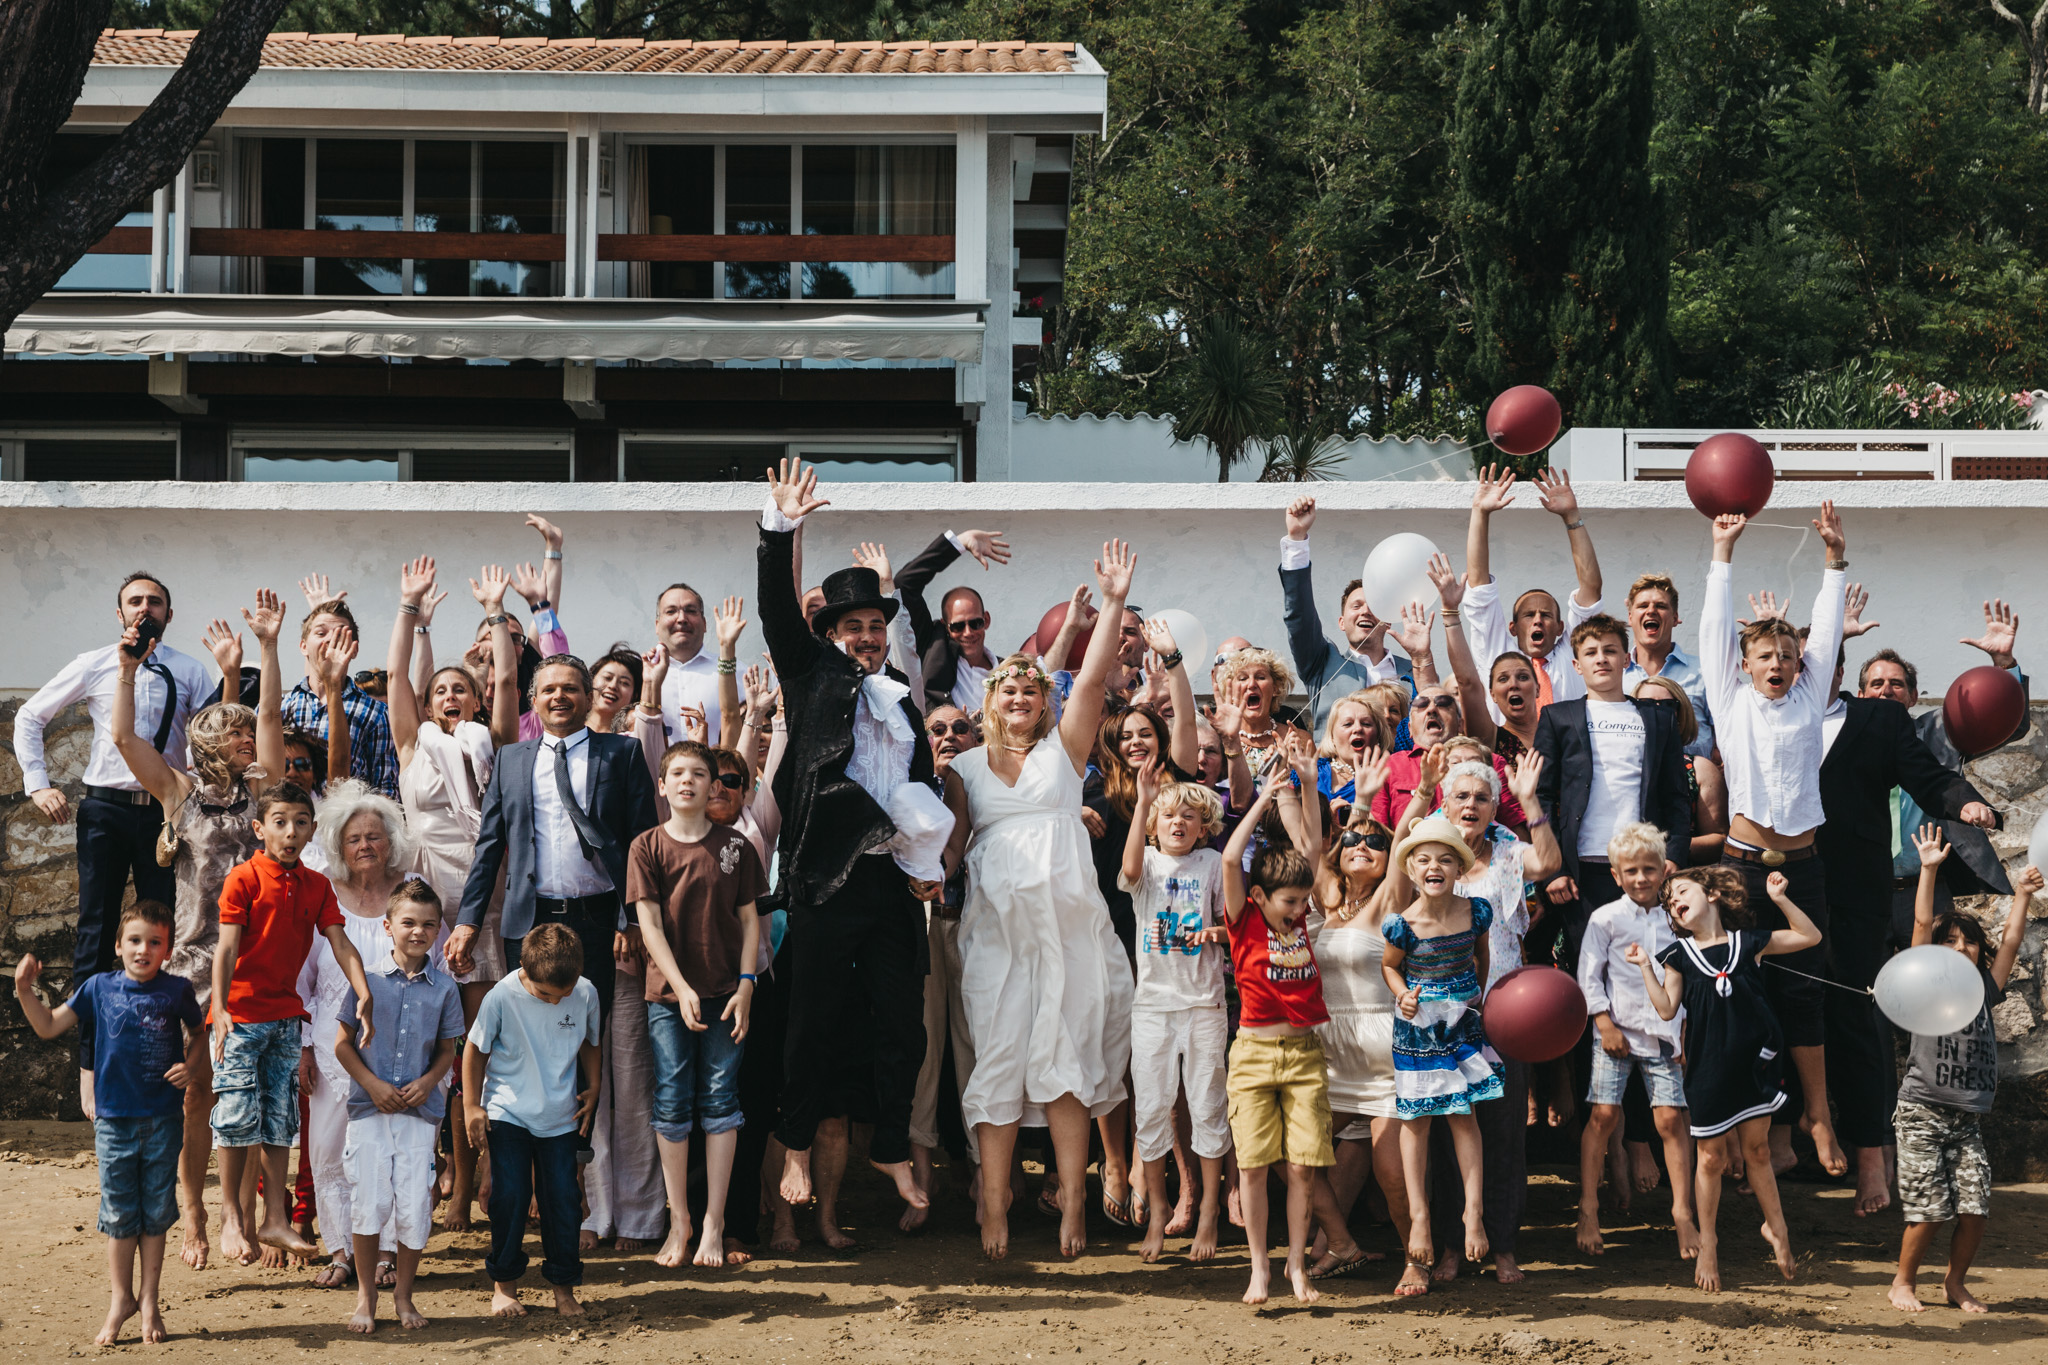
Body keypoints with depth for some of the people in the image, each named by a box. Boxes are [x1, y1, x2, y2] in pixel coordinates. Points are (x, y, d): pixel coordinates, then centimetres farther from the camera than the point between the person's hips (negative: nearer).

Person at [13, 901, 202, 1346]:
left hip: (163, 1120, 0)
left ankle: (149, 1299, 20)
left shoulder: (176, 990, -2)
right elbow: (49, 1026, 5)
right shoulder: (99, 988, -1)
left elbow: (197, 1033, 15)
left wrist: (191, 1064, -4)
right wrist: (24, 990, -10)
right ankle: (121, 1299, 18)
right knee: (119, 1216, 5)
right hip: (114, 1120, 0)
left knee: (155, 1214, 7)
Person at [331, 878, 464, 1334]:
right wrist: (373, 1084, -7)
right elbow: (343, 1043, 4)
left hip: (419, 1109, 1)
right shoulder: (367, 980, -1)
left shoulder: (443, 988, 4)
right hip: (370, 1108, -1)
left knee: (415, 1206, -2)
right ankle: (365, 1293, 14)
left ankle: (403, 1294, 17)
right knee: (369, 1202, -5)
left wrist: (428, 1082, -6)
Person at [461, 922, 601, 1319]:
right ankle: (503, 1282, 13)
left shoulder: (586, 995, -9)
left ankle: (563, 1285, 15)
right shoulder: (502, 997, -17)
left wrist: (592, 1089, 9)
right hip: (507, 1114, -2)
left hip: (560, 1118, 2)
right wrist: (472, 1107, -3)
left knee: (562, 1199, 1)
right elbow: (475, 1049, -4)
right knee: (509, 1197, -4)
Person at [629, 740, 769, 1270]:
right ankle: (678, 1221, 10)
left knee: (720, 1102, 0)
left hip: (725, 992, 0)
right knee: (671, 1103, 0)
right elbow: (649, 923, -3)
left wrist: (746, 985, -4)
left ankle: (714, 1223, 6)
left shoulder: (735, 846, 4)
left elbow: (749, 921, 6)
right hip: (667, 993, 0)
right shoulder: (647, 847, 1)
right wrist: (681, 988, -11)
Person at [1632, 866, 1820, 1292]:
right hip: (1708, 1065, 0)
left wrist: (1781, 899, -1)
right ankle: (1707, 1245, 18)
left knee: (1756, 1149, 9)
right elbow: (1667, 1009, -5)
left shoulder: (1748, 943, 3)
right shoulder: (1679, 956, 2)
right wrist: (1645, 967, -9)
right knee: (1712, 1157, 6)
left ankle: (1776, 1228, 28)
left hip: (1753, 1060, 0)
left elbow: (1811, 937, 8)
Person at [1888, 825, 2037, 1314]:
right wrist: (1929, 870, -9)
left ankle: (1956, 1282, 18)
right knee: (1929, 1209, -7)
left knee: (1976, 1208, -4)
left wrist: (2022, 895, 1)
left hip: (1968, 1121, 4)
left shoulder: (1984, 990, 12)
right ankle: (1904, 1282, 12)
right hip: (1922, 1113, -4)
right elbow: (1922, 923, -5)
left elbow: (2010, 942, 9)